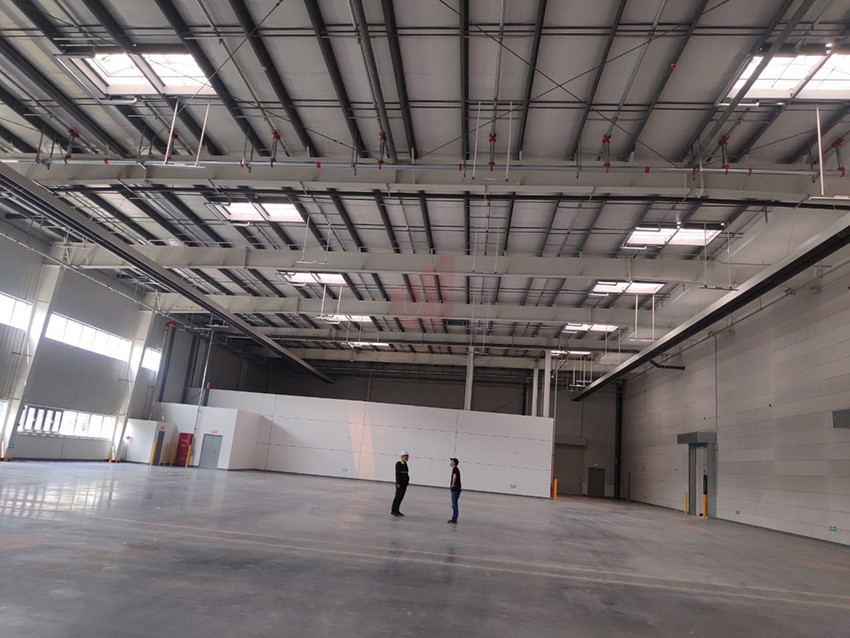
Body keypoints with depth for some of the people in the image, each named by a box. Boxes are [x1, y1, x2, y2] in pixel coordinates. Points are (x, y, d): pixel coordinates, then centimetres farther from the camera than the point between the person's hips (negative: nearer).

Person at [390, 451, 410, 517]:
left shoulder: (405, 464, 14)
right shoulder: (399, 464, -11)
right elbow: (397, 474, -16)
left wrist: (406, 482, 14)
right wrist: (398, 483, -20)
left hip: (404, 483, 8)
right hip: (400, 483, -8)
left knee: (401, 497, 10)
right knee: (398, 497, -5)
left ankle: (397, 511, 16)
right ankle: (393, 511, 3)